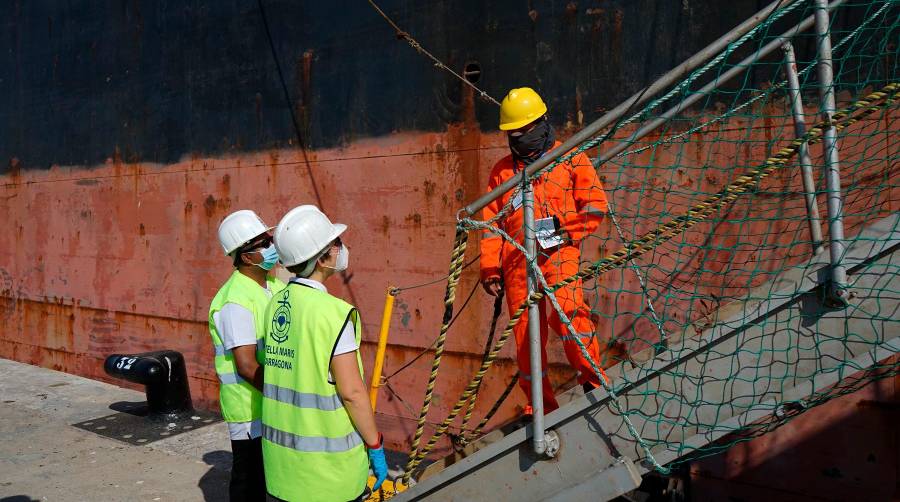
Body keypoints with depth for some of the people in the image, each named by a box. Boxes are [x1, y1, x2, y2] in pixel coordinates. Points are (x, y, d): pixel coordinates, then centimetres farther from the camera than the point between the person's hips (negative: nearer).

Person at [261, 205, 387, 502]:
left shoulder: (275, 305, 3)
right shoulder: (334, 313, -18)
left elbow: (280, 373, 10)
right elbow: (351, 392, -18)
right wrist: (376, 447, -9)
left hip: (280, 446, 7)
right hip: (325, 457, -7)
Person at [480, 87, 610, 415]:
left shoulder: (570, 159, 9)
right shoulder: (502, 171, 18)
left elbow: (596, 205, 3)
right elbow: (491, 223, 18)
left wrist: (563, 230, -11)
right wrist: (490, 270, 8)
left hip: (559, 253, -3)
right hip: (517, 260, 4)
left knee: (566, 312, -27)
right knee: (525, 336, 2)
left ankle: (594, 382, -10)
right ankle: (540, 409, 13)